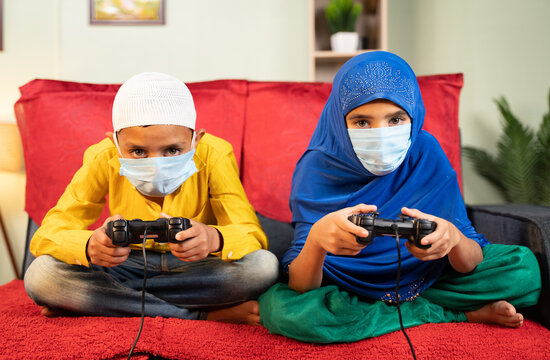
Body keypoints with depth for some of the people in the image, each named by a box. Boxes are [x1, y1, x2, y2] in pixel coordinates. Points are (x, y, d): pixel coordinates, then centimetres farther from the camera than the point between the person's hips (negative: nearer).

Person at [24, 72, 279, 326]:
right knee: (40, 275, -25)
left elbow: (253, 236, -24)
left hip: (196, 268, 0)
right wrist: (90, 246, -43)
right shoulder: (103, 160, -16)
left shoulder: (214, 155, -19)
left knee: (264, 265, -31)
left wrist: (214, 239, -49)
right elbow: (45, 236, -19)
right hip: (128, 264, 1)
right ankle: (206, 314, -23)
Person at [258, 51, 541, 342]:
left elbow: (470, 265, -17)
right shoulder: (318, 168, -21)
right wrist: (317, 239, -48)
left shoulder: (426, 154, -15)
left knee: (524, 268, -12)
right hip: (342, 285, 0)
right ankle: (461, 314, -17)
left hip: (420, 279, 1)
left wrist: (453, 238, -40)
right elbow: (301, 288, -27)